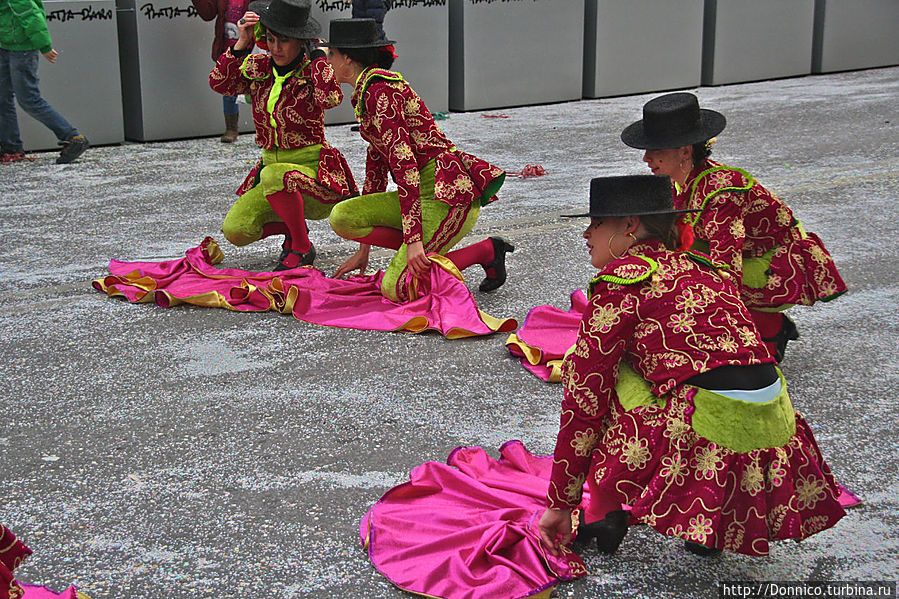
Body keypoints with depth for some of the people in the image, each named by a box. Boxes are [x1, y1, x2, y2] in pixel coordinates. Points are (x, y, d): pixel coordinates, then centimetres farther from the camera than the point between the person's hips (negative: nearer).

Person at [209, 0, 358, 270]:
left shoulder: (311, 72, -8)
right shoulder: (259, 67, 7)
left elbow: (330, 98, -30)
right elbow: (219, 83, -6)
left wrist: (316, 52, -19)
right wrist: (242, 44, -14)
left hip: (312, 169, -5)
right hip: (271, 164, 5)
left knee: (274, 175, -39)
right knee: (234, 230, -15)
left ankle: (302, 248, -14)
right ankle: (291, 228, 16)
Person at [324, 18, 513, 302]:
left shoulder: (379, 91, -14)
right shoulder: (367, 92, 19)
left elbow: (404, 162, -23)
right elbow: (377, 162, 21)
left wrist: (413, 240, -29)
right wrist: (363, 251, 22)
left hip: (449, 193, -9)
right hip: (423, 192, 9)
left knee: (395, 290, -17)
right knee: (341, 217, -8)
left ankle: (486, 250, -1)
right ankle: (429, 254, 0)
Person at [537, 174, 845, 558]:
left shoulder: (620, 281, 1)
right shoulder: (705, 269, 22)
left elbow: (584, 401, 1)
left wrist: (559, 504, 7)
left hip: (708, 431, -7)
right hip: (775, 423, 7)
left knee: (604, 379, 13)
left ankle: (603, 513, 14)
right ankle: (714, 528, 20)